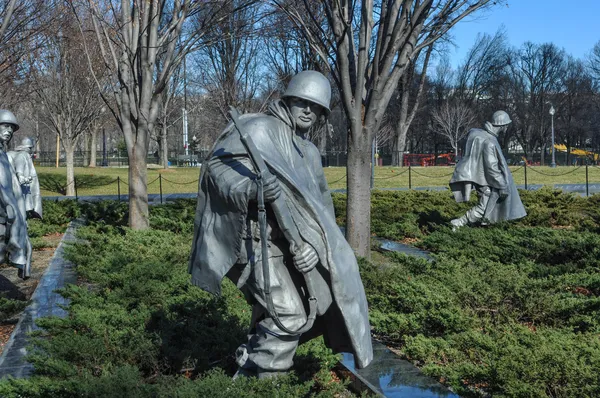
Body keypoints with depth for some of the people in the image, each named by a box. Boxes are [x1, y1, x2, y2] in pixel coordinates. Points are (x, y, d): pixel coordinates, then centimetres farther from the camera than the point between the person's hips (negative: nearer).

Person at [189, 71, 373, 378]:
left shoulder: (310, 153, 20)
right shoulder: (258, 128, -4)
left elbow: (320, 205, 11)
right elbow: (217, 166, -16)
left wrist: (312, 244, -9)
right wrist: (251, 185, -36)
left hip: (288, 241, 9)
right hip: (255, 239, -9)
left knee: (319, 304, 13)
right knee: (288, 315, -15)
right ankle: (254, 380, 3)